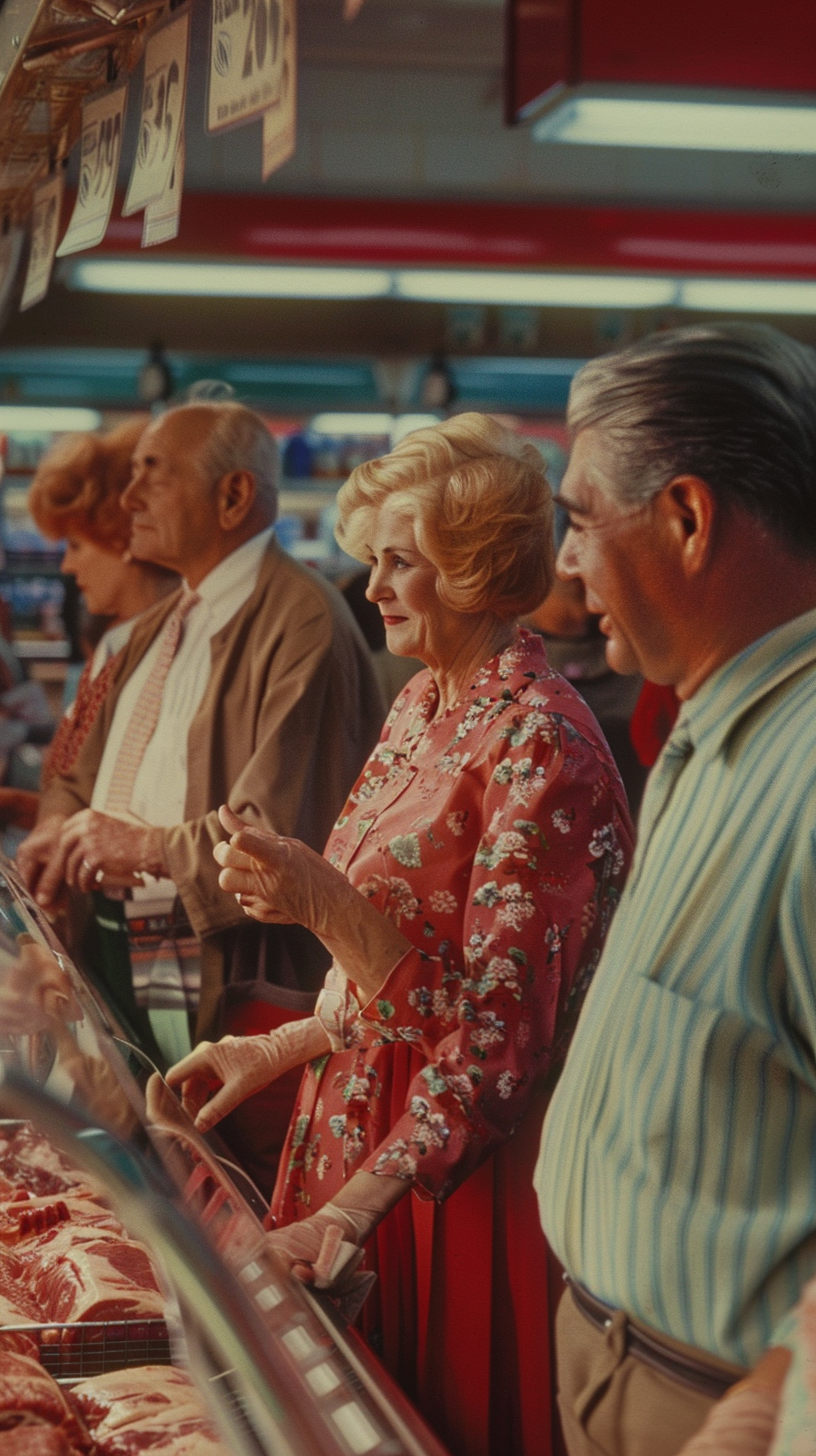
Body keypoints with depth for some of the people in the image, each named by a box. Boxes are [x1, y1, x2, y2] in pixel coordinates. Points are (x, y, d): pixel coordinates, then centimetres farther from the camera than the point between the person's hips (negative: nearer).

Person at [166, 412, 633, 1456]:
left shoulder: (540, 745, -19)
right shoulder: (424, 706, 8)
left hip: (461, 1169, -8)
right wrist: (276, 1050, 9)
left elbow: (496, 1032, -22)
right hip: (361, 1127, 8)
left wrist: (328, 906, -26)